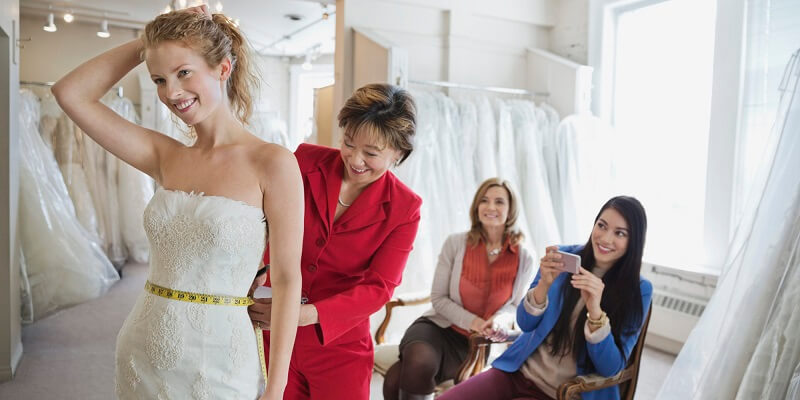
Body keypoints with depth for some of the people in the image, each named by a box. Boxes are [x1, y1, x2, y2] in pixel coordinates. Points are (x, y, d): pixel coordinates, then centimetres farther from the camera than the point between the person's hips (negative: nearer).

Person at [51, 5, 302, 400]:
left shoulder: (272, 163, -13)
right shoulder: (166, 158, 2)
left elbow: (287, 281, -12)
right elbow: (69, 93, 3)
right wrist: (146, 41, -1)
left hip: (217, 360, -5)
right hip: (141, 352, 5)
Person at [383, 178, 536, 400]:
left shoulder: (524, 258, -1)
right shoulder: (456, 243, -5)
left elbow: (517, 305, 4)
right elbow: (438, 298, -4)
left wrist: (498, 321, -19)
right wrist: (471, 321, -19)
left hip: (481, 341, -1)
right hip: (441, 326, 1)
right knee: (418, 363, -35)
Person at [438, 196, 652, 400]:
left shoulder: (638, 290, -8)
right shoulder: (563, 256, -2)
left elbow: (611, 369, -11)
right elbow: (525, 323, -2)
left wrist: (595, 311, -27)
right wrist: (545, 283, -20)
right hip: (518, 372, 3)